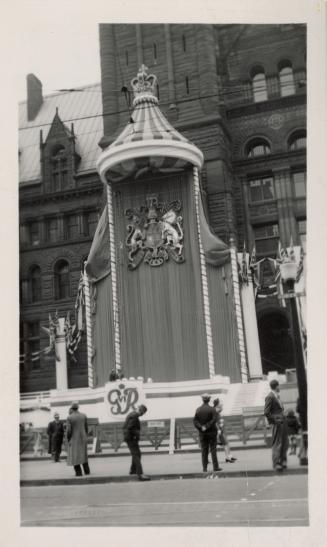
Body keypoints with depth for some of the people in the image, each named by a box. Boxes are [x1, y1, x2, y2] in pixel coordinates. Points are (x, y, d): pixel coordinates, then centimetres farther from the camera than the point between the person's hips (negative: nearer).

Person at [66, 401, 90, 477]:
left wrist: (68, 439, -4)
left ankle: (78, 472, 1)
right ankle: (87, 471, 15)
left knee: (75, 455, 5)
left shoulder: (69, 417, -13)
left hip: (74, 439, -4)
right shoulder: (83, 416, 0)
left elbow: (69, 430, -16)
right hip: (83, 438, 4)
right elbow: (86, 427, 5)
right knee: (83, 454, 17)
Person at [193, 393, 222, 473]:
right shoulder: (212, 409, -8)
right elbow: (214, 420, -18)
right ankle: (215, 467, 2)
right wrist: (207, 426, -16)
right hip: (211, 432, -3)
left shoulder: (198, 410, 2)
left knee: (204, 450, 6)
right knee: (213, 449, 2)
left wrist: (201, 427, -13)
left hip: (202, 433, 3)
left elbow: (195, 421, -6)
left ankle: (204, 468, 5)